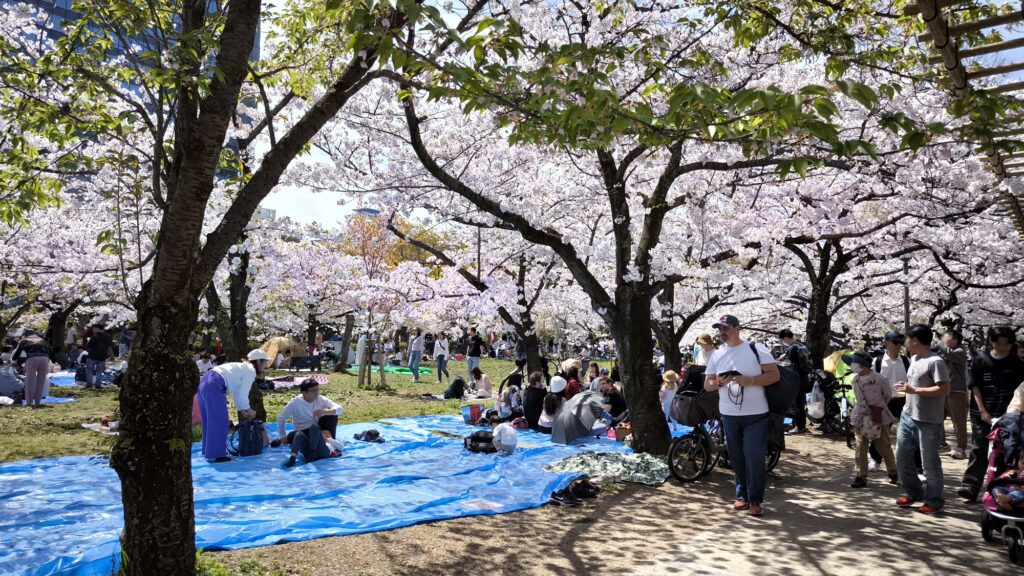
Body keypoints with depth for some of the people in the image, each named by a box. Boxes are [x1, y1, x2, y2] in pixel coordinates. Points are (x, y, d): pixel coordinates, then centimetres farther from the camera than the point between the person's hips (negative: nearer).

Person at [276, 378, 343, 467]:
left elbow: (340, 409, -19)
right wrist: (282, 436, -3)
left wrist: (325, 412, -36)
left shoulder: (321, 400, -8)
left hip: (317, 431, 3)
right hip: (302, 431, -3)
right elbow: (281, 418, -2)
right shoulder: (295, 402, -12)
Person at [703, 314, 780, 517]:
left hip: (756, 414, -4)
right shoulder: (716, 355, 10)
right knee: (736, 457, 9)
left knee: (755, 456, -6)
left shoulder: (757, 349, -2)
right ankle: (742, 495, 21)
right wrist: (720, 382, -11)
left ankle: (755, 500, 6)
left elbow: (774, 375, -6)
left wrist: (750, 381, -20)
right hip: (729, 414, 4)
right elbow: (707, 385, 11)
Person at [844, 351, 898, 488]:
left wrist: (879, 408, 11)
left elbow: (888, 396, 3)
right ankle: (861, 476, 5)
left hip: (879, 418, -4)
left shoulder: (879, 379, -13)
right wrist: (862, 409, 13)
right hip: (861, 418, 4)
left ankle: (892, 472, 30)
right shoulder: (855, 379, 3)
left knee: (884, 447, 8)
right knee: (860, 447, 0)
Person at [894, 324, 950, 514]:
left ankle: (934, 501, 17)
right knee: (902, 456, 13)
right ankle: (913, 493, 29)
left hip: (928, 422, -9)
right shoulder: (914, 359, 13)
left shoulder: (935, 362, -16)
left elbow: (944, 390, -22)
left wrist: (914, 390, -23)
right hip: (908, 417, 9)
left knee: (930, 463, 2)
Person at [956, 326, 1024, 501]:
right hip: (981, 415, -1)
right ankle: (970, 487, -1)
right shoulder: (980, 360, 2)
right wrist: (983, 411, -6)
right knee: (978, 451, 0)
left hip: (1005, 416, 1)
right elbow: (975, 386, 1)